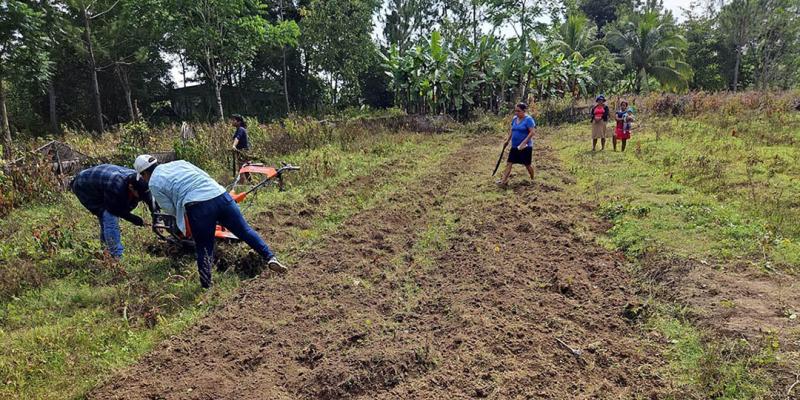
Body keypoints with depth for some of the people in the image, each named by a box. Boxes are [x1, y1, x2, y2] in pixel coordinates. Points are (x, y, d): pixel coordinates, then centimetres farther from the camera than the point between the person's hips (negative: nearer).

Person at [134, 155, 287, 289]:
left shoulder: (154, 183, 15)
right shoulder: (179, 163, 28)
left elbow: (170, 209, 14)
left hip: (198, 207, -4)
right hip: (220, 194, 4)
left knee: (203, 248, 13)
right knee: (245, 230, 13)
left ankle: (206, 286, 20)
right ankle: (270, 258, 4)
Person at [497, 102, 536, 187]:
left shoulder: (528, 119, -15)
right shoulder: (515, 119, 8)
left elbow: (532, 132, -21)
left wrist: (523, 143, -25)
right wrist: (507, 140, 12)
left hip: (525, 147, -7)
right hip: (514, 146, 7)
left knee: (527, 164, 6)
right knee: (509, 163, 1)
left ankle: (532, 180, 27)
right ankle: (504, 181, 2)